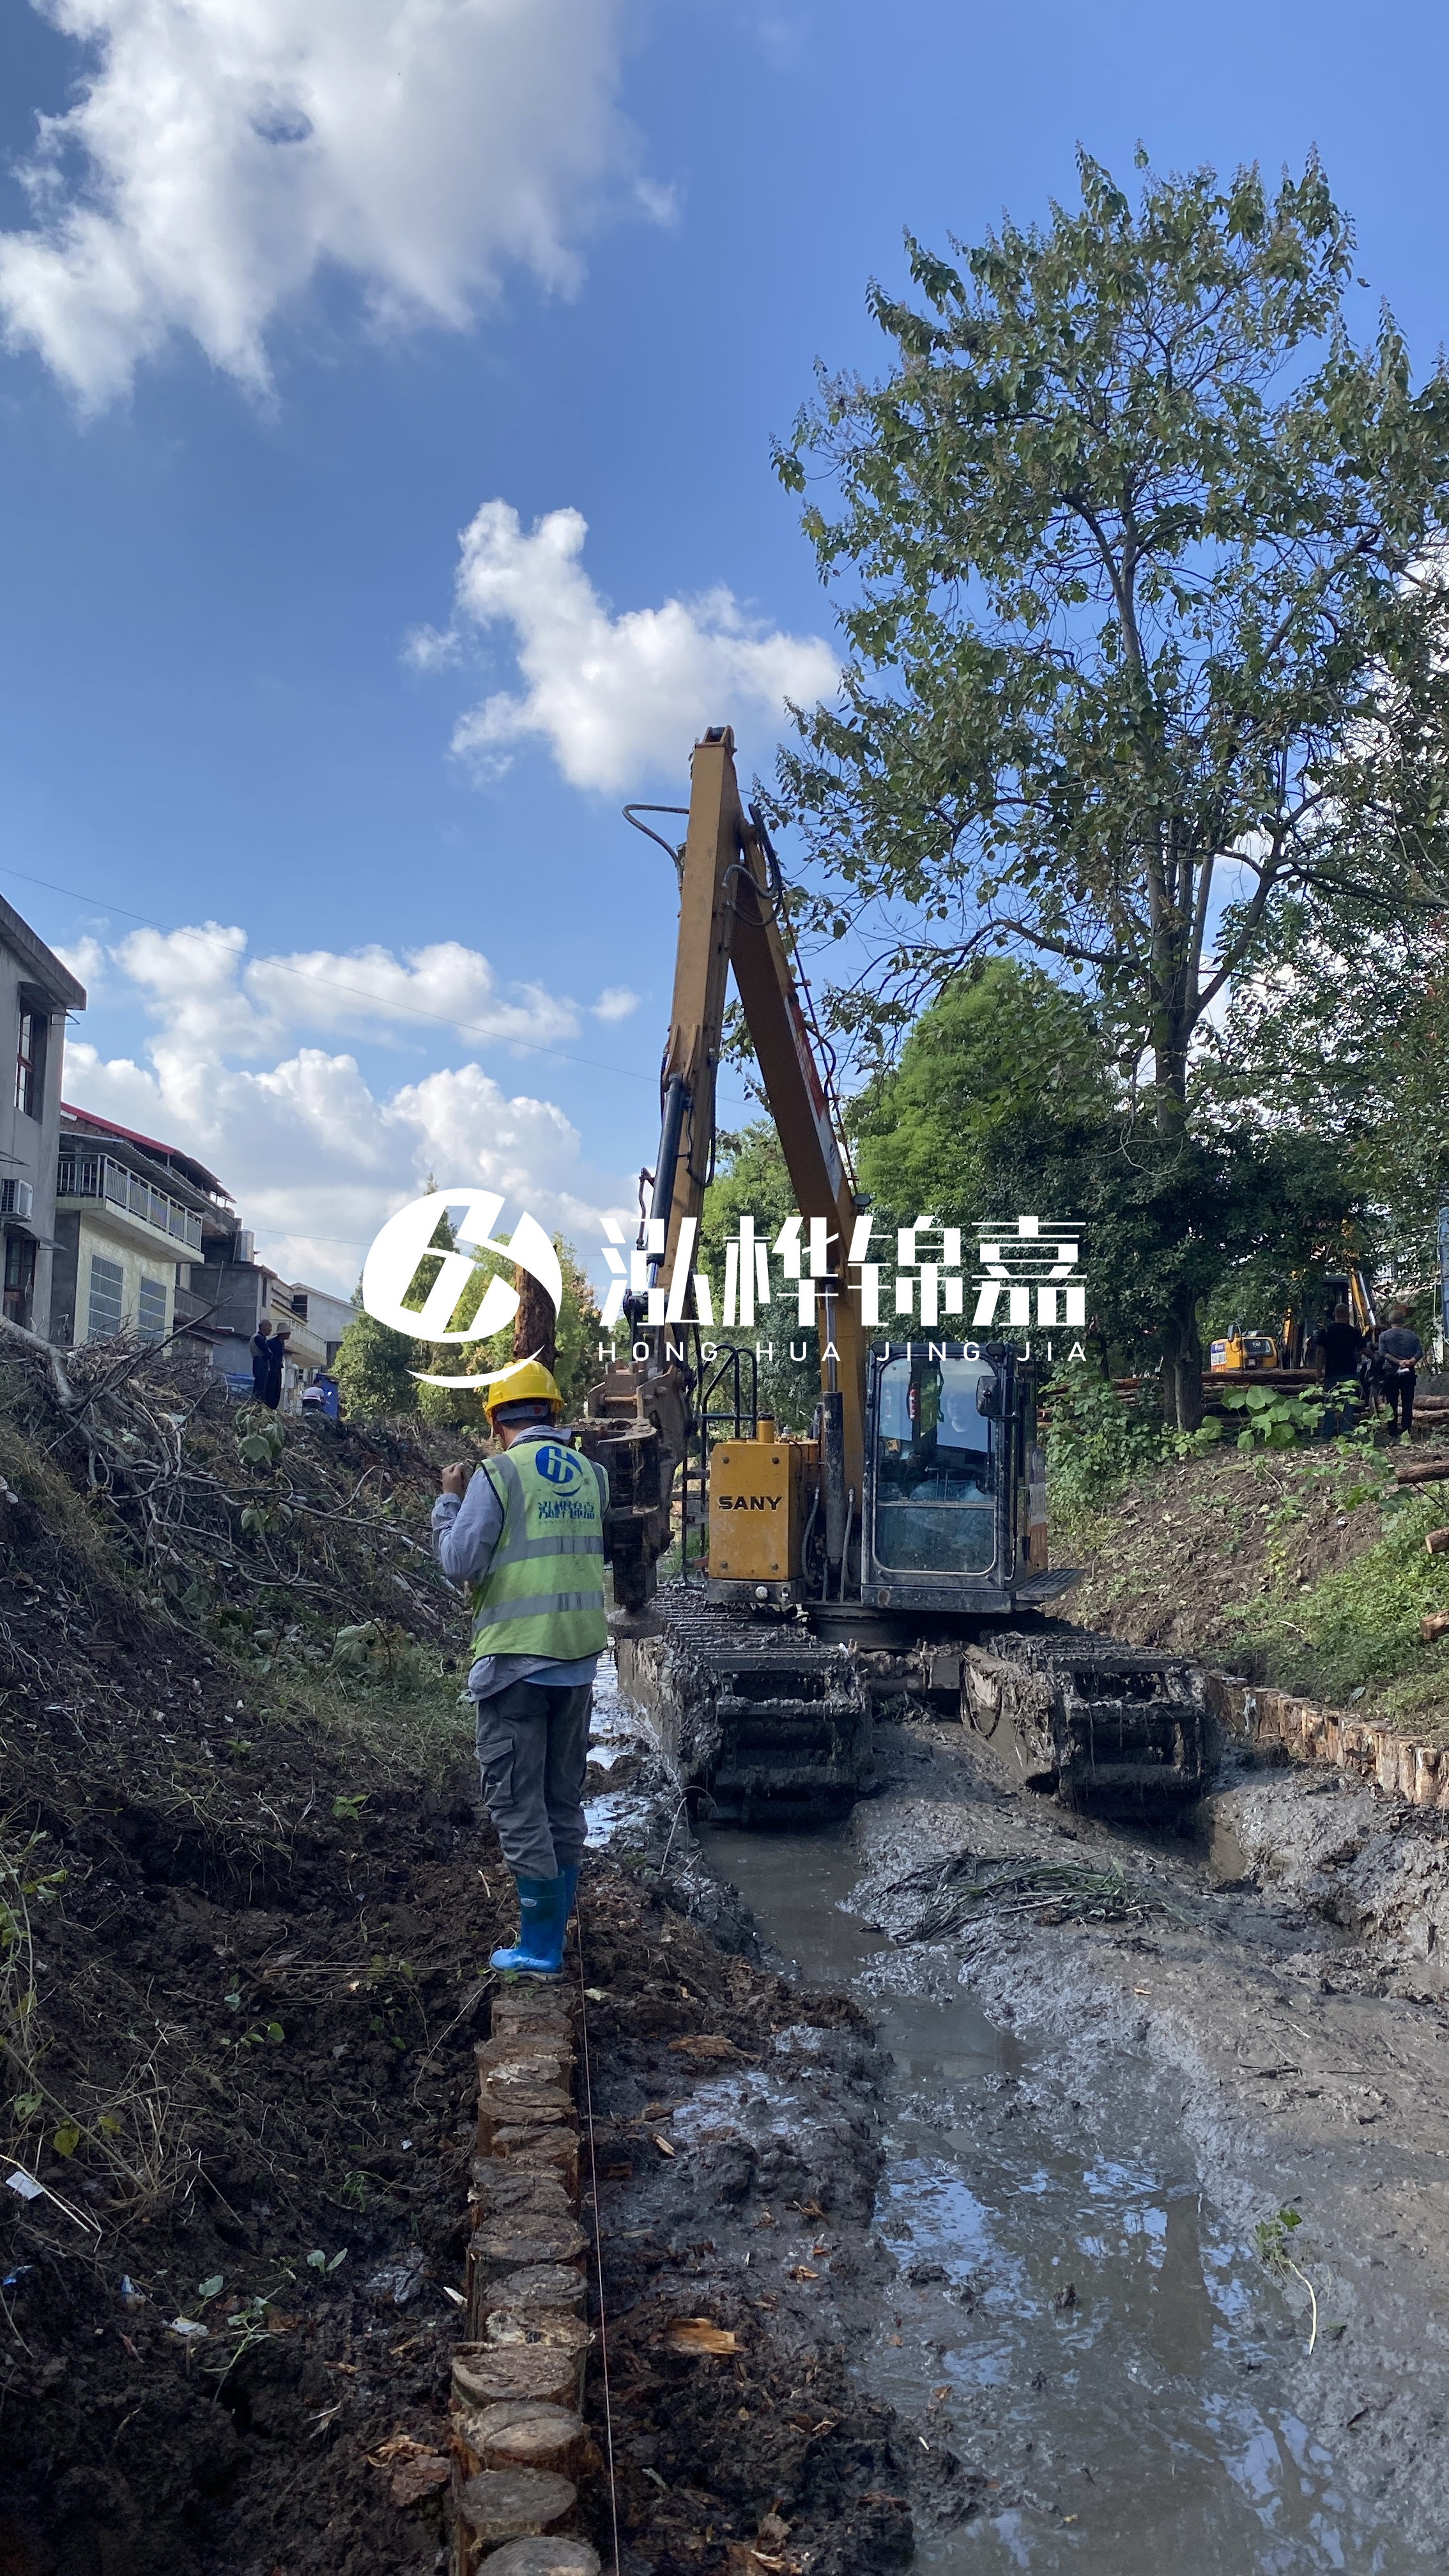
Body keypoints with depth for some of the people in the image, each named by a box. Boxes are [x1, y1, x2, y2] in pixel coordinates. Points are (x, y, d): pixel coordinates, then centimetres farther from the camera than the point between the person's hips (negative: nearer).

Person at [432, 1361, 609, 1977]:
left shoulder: (498, 1475, -11)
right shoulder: (591, 1475, 6)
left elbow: (460, 1564, -12)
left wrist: (449, 1500, 3)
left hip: (515, 1659, -6)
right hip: (580, 1656, 6)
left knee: (518, 1804, 2)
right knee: (564, 1801, 15)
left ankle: (539, 1949, 4)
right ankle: (553, 1938, 22)